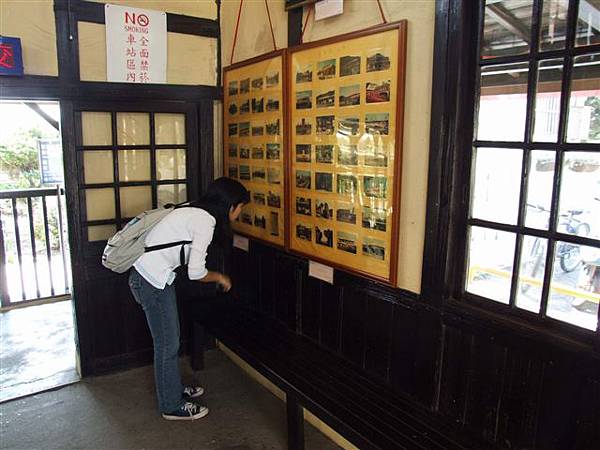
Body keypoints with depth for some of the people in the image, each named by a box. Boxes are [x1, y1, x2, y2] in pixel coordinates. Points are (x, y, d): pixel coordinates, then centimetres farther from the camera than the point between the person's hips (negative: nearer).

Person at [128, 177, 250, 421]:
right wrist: (219, 277, -2)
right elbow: (196, 272, -20)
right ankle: (172, 406, 21)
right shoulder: (206, 222, -19)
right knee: (167, 344, 5)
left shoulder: (194, 213, 9)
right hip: (153, 281, -10)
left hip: (150, 275, 10)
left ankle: (175, 390, 39)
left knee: (170, 339, 21)